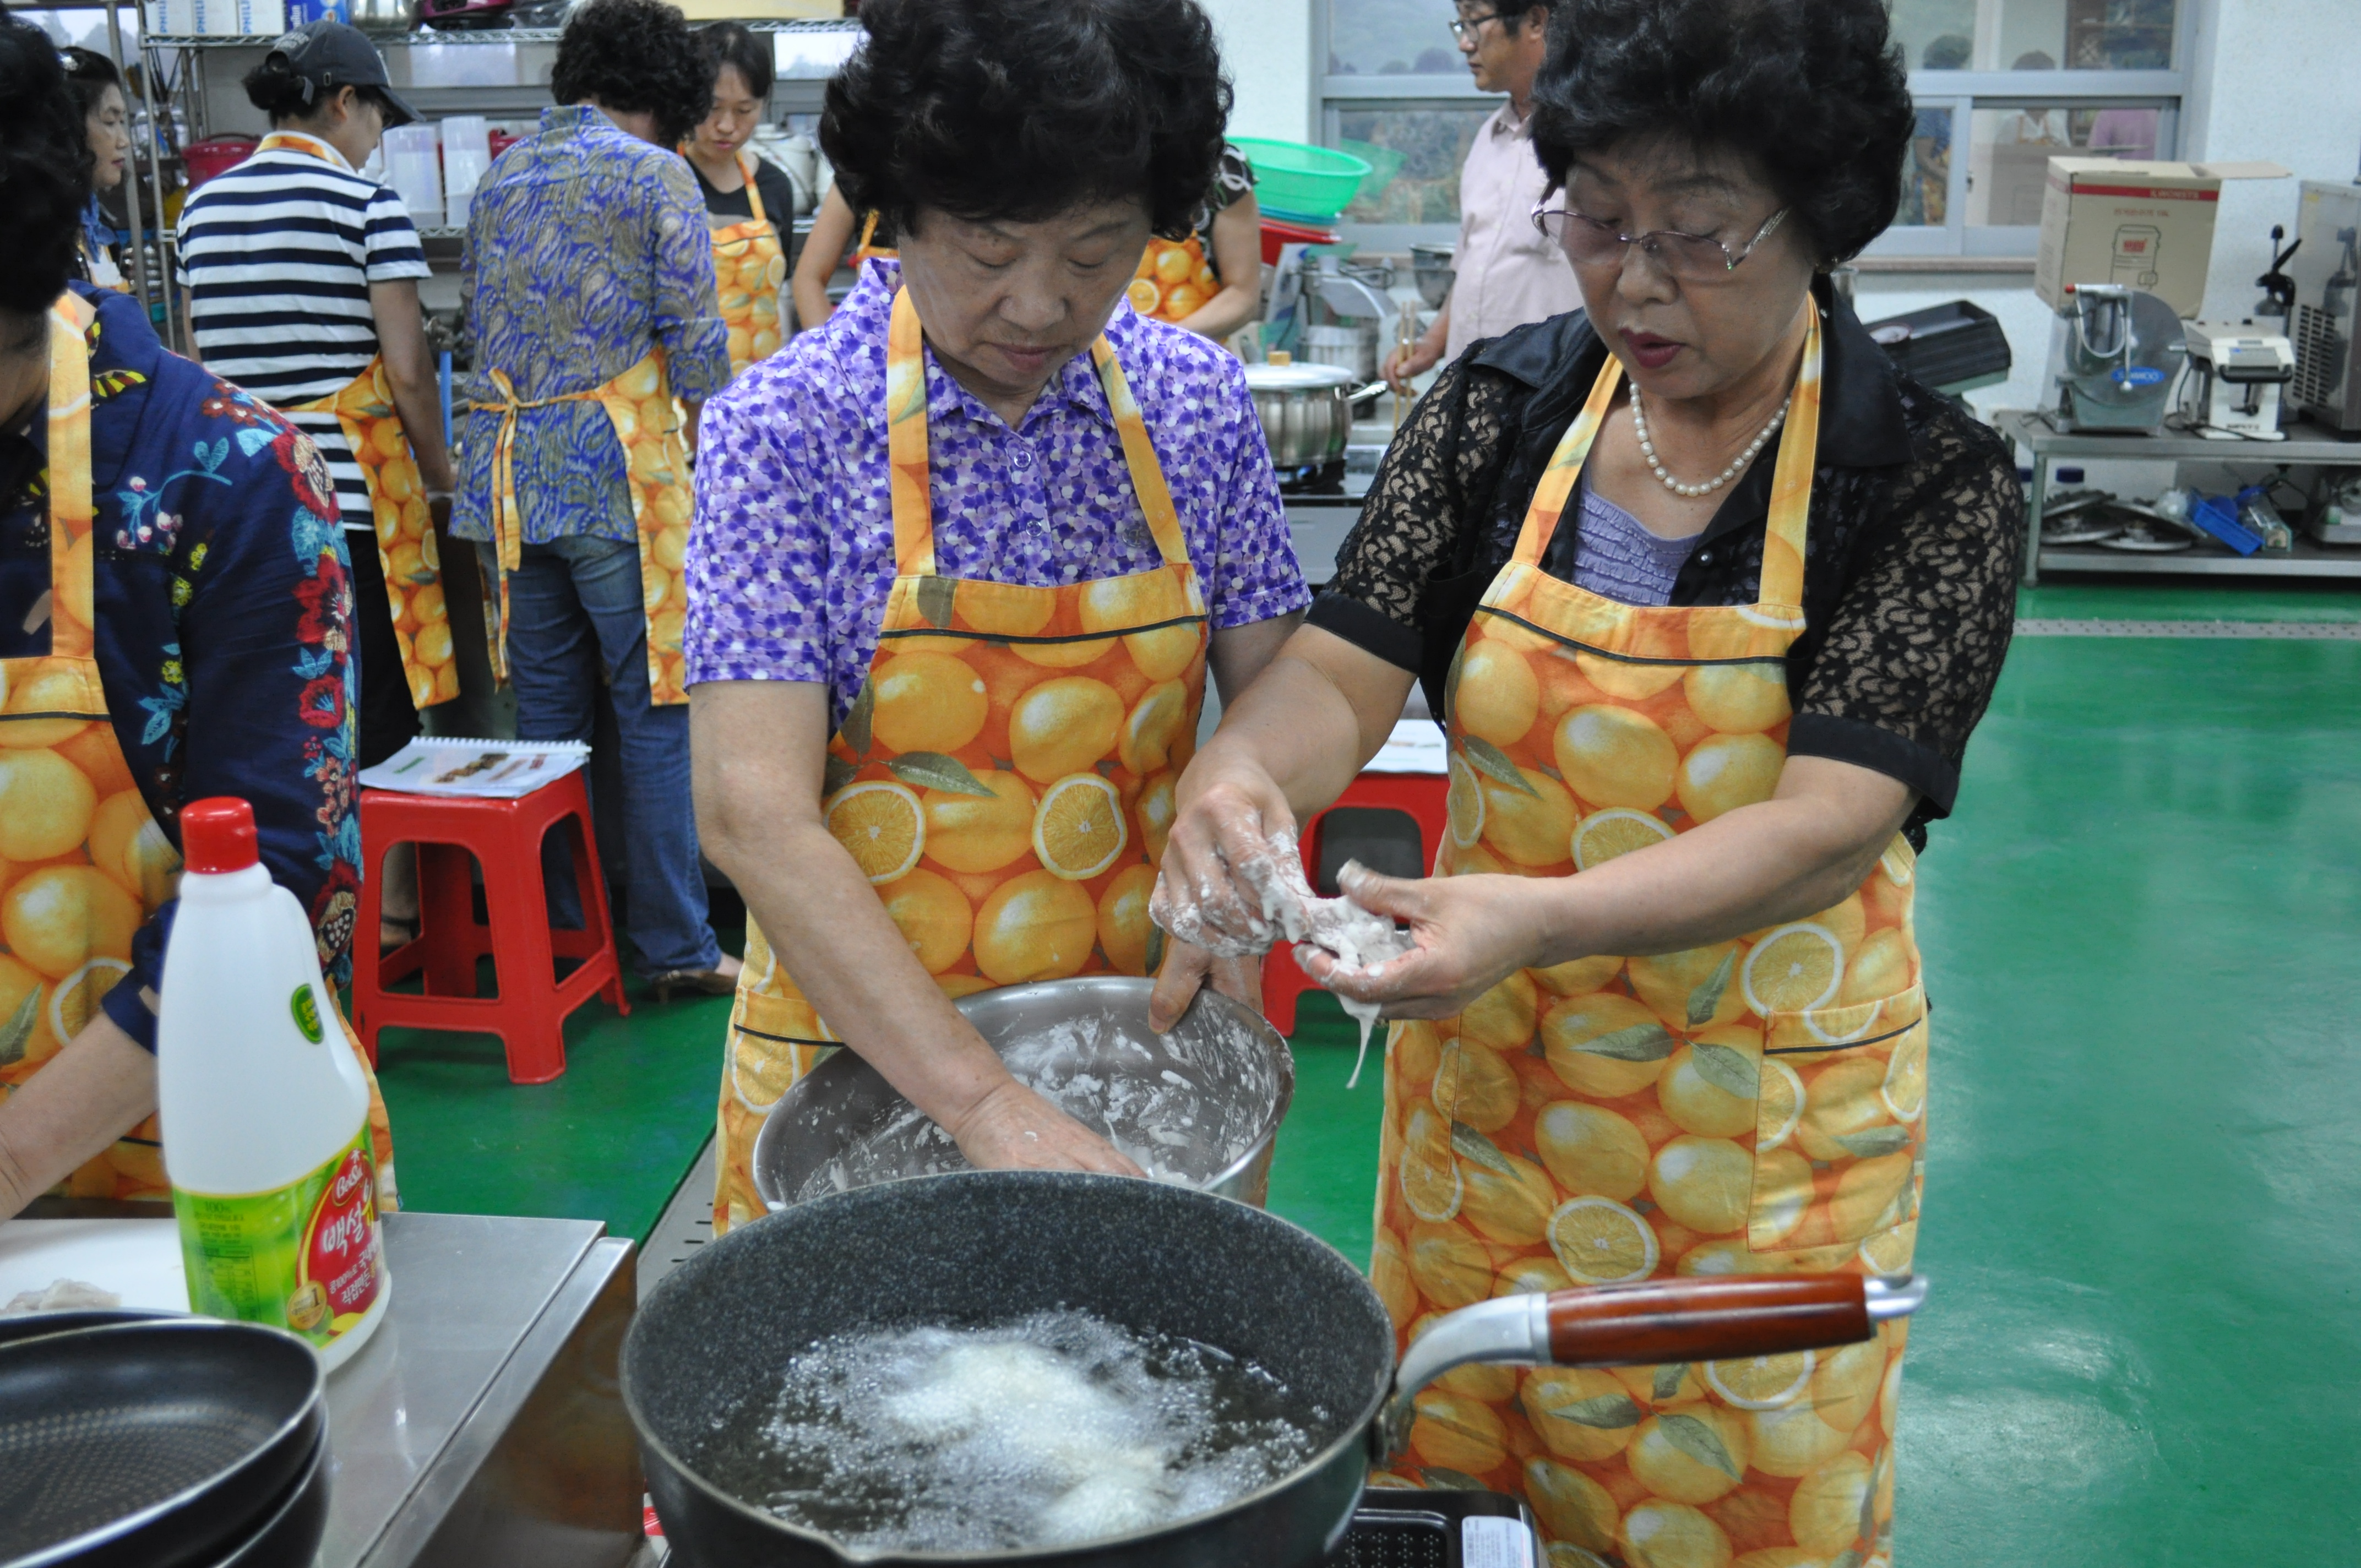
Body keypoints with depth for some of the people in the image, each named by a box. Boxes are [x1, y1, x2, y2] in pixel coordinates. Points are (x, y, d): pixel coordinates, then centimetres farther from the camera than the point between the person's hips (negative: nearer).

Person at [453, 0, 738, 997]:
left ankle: (553, 931, 19)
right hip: (620, 468, -6)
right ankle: (674, 947, 2)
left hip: (508, 469, 6)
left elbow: (476, 322, 21)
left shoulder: (499, 177, 16)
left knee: (546, 708, 12)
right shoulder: (657, 176, -3)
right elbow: (693, 342, -8)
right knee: (657, 710, -1)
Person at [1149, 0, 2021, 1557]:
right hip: (1488, 1074, 3)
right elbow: (1343, 672, -10)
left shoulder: (1934, 479, -14)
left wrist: (1538, 920, -39)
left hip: (1759, 1122, -2)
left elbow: (1830, 826, -24)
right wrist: (1241, 770, -34)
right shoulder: (1502, 406, -4)